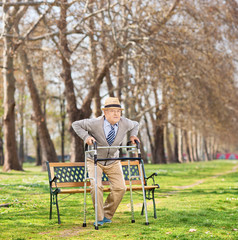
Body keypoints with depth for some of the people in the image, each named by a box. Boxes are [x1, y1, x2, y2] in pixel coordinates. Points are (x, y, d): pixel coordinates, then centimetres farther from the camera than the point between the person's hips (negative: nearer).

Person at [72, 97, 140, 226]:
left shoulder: (125, 123, -11)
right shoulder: (95, 123, -22)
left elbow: (135, 125, 12)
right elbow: (76, 124, -12)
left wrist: (133, 136, -6)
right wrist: (86, 137, -26)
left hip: (113, 162, 4)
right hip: (95, 160, -3)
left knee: (120, 188, -8)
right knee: (96, 187, -21)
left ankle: (107, 215, 13)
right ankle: (99, 218, -4)